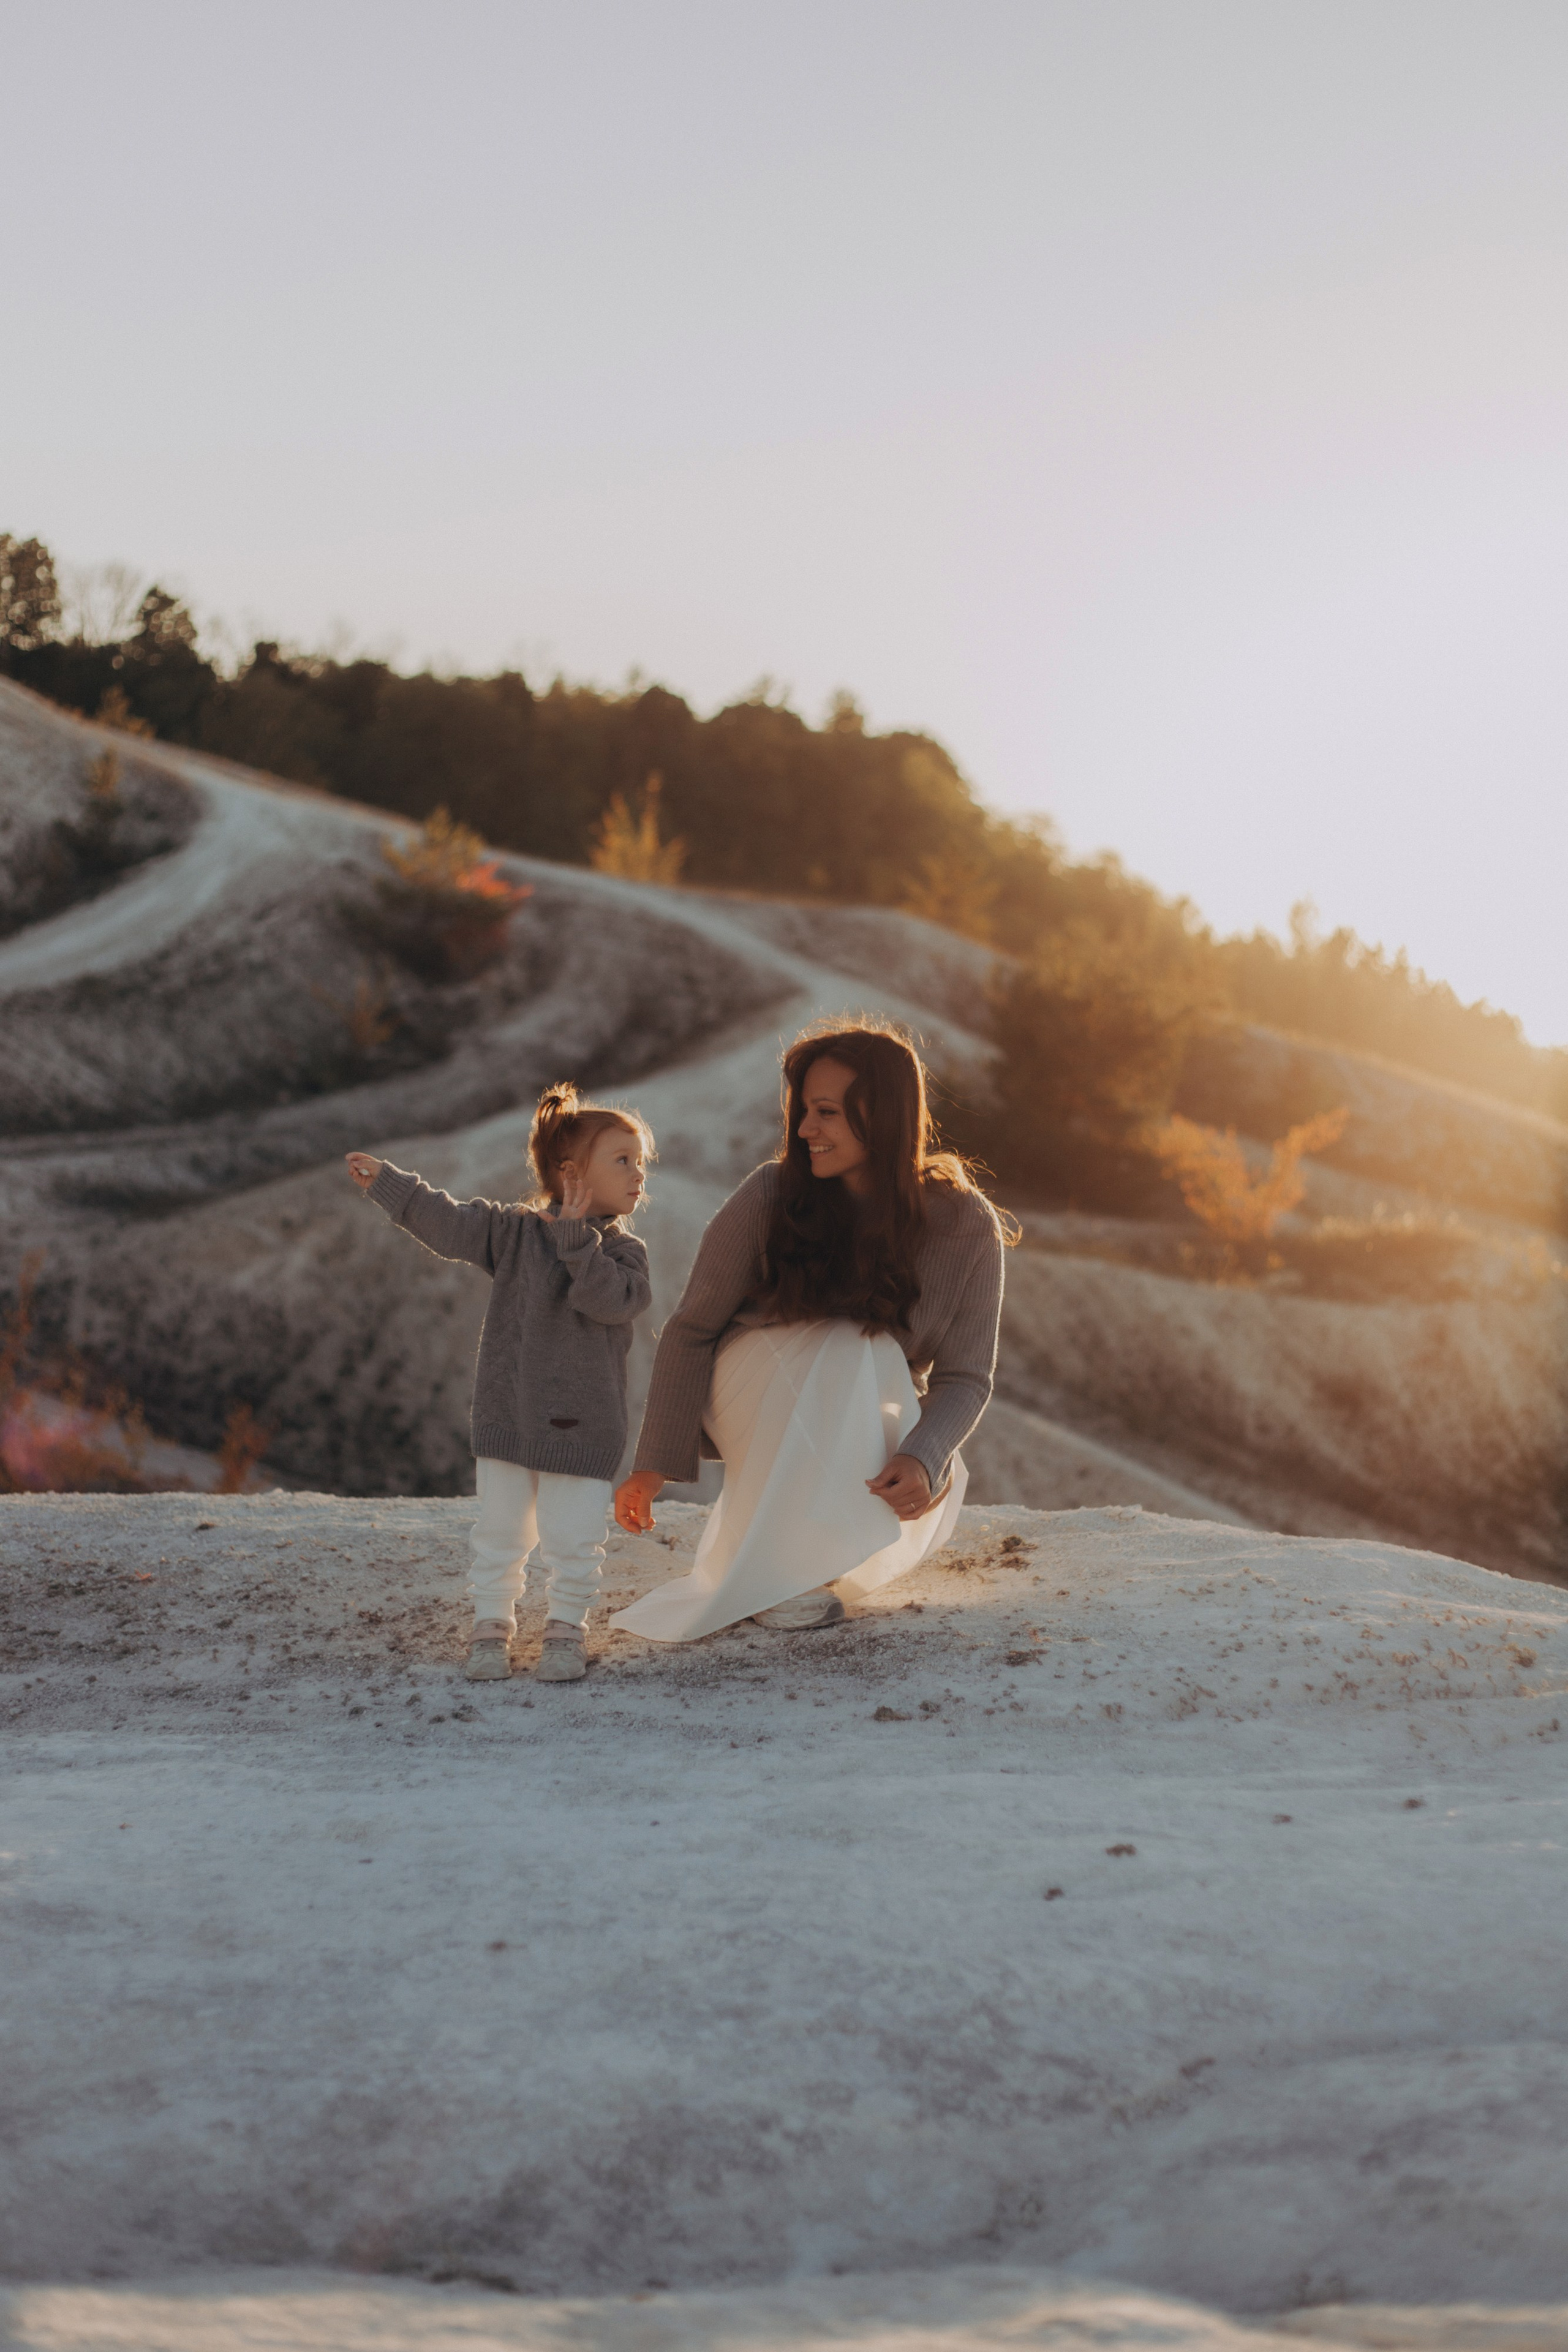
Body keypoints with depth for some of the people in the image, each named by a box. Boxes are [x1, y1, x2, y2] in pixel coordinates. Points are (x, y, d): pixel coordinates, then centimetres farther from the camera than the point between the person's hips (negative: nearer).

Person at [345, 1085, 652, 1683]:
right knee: (500, 1528, 7)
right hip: (507, 1415, 1)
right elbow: (447, 1223, 2)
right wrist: (386, 1183, -1)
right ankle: (491, 1625, 21)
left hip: (582, 1427, -1)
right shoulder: (513, 1230, 3)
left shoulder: (621, 1250, 0)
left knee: (574, 1537, 1)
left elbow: (613, 1299, -19)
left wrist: (577, 1239, -21)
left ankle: (566, 1629, 19)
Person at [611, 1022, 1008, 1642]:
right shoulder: (769, 1194, -18)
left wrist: (923, 1459, -33)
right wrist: (654, 1464, -17)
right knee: (849, 1350, -33)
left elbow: (965, 1376, -12)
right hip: (756, 1395, -2)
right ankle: (767, 1568, -23)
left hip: (872, 1427, 2)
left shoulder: (965, 1223, -15)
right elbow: (691, 1331, -10)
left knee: (928, 1490, -31)